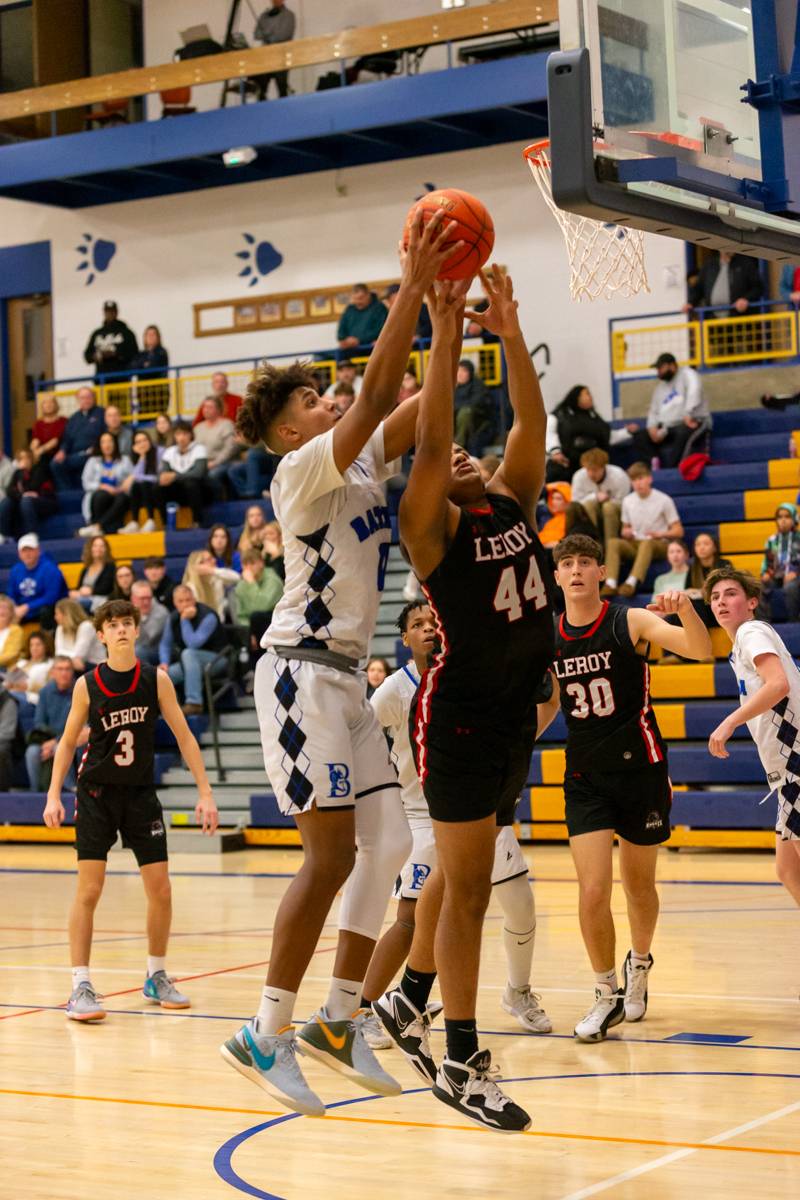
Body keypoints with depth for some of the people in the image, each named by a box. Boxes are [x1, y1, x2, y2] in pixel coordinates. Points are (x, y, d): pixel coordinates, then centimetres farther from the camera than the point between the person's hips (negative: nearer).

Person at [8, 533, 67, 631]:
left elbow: (51, 598, -23)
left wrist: (27, 607, -27)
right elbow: (11, 597, 9)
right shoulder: (16, 570, 3)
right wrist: (14, 609, -14)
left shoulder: (49, 568, -16)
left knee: (45, 610, -37)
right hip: (23, 610, 6)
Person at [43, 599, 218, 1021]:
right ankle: (80, 986, -3)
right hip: (96, 794, -2)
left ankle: (156, 977, 20)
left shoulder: (156, 680, -4)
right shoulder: (87, 686, -5)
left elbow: (184, 736, 0)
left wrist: (205, 792, -5)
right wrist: (53, 796, -4)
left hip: (141, 795, 2)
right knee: (89, 891, -8)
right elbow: (68, 741, 4)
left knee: (160, 891, 1)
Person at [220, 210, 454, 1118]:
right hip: (302, 672, -9)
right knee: (332, 855, -11)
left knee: (388, 844, 6)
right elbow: (376, 393, -22)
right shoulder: (303, 470, -10)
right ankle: (266, 1036, -5)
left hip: (344, 678, 9)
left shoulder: (362, 463, 14)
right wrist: (411, 289, -23)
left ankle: (338, 1021, 13)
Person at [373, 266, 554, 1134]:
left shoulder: (512, 506, 9)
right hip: (459, 715, -7)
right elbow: (428, 444, -22)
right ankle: (462, 1066, 3)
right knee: (468, 887, -4)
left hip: (514, 714, 7)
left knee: (458, 873, 19)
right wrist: (444, 338, -21)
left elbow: (531, 425, 1)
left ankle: (408, 1001, 35)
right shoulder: (432, 528, -9)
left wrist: (510, 333, -6)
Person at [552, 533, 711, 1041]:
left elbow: (701, 650, -23)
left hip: (640, 770, -2)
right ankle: (607, 995, 9)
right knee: (593, 893, -9)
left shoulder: (631, 622, -10)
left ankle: (639, 963, 42)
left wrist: (685, 605, -41)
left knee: (638, 884, 13)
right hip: (585, 778, 2)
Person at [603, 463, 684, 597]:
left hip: (659, 545, -4)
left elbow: (678, 531, -1)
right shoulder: (628, 501, 10)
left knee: (647, 543, -39)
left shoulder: (664, 500, -2)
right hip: (634, 545, 4)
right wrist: (626, 533, -4)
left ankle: (632, 581, -56)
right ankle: (611, 583, -43)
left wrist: (659, 534, -19)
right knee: (613, 542, -27)